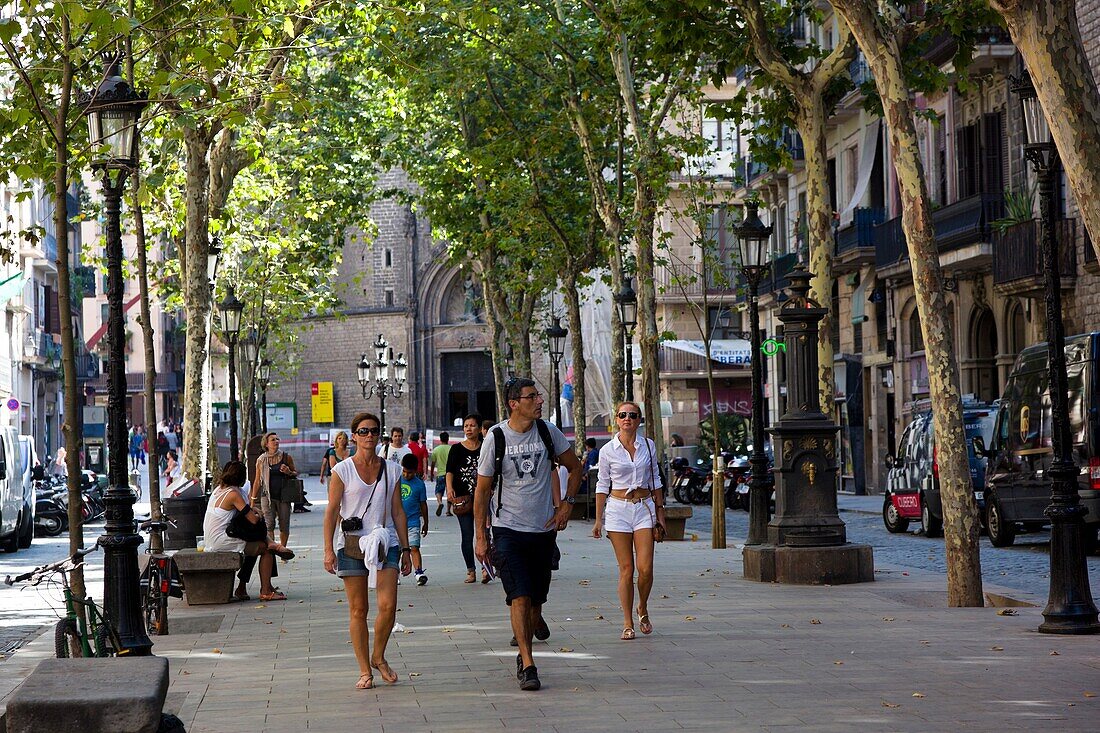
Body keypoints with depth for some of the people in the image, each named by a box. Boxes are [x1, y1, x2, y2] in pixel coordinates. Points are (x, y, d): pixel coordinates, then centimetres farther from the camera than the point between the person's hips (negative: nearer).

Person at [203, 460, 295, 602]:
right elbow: (253, 520, -16)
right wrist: (258, 515, 5)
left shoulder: (219, 490, 12)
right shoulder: (233, 494, -16)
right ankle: (265, 592, -1)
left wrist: (251, 508, 9)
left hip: (211, 541, 10)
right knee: (266, 549, -3)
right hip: (222, 542, -10)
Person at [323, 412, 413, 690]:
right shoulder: (342, 470, 0)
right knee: (358, 610, 1)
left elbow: (398, 511, 12)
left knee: (388, 605, -11)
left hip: (385, 544, 2)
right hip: (351, 544, -2)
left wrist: (405, 548, 9)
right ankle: (364, 670, 8)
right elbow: (332, 511, -1)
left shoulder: (391, 470, 9)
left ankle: (378, 657, 13)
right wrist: (328, 550, -7)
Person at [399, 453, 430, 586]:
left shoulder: (419, 484, -1)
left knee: (414, 548, -13)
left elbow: (423, 505, 6)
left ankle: (419, 572, -20)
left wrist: (425, 524, 10)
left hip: (412, 521, -2)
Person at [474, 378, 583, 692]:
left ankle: (524, 655, 27)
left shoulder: (548, 432, 1)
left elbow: (575, 467, 16)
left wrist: (566, 505, 4)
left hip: (543, 530, 3)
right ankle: (528, 666, -16)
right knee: (520, 596, -15)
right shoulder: (496, 438, -7)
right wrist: (481, 537, -1)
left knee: (536, 600, 8)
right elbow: (483, 489, 1)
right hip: (508, 530, -3)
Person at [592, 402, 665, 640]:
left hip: (644, 507, 1)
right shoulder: (608, 450, 0)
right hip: (618, 508, -1)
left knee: (645, 568, -7)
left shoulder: (648, 446, 5)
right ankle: (628, 623, 6)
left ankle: (643, 610, 19)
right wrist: (598, 519, 2)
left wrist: (660, 511, 10)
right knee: (626, 569, -2)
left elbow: (655, 480, 13)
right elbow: (602, 485, 5)